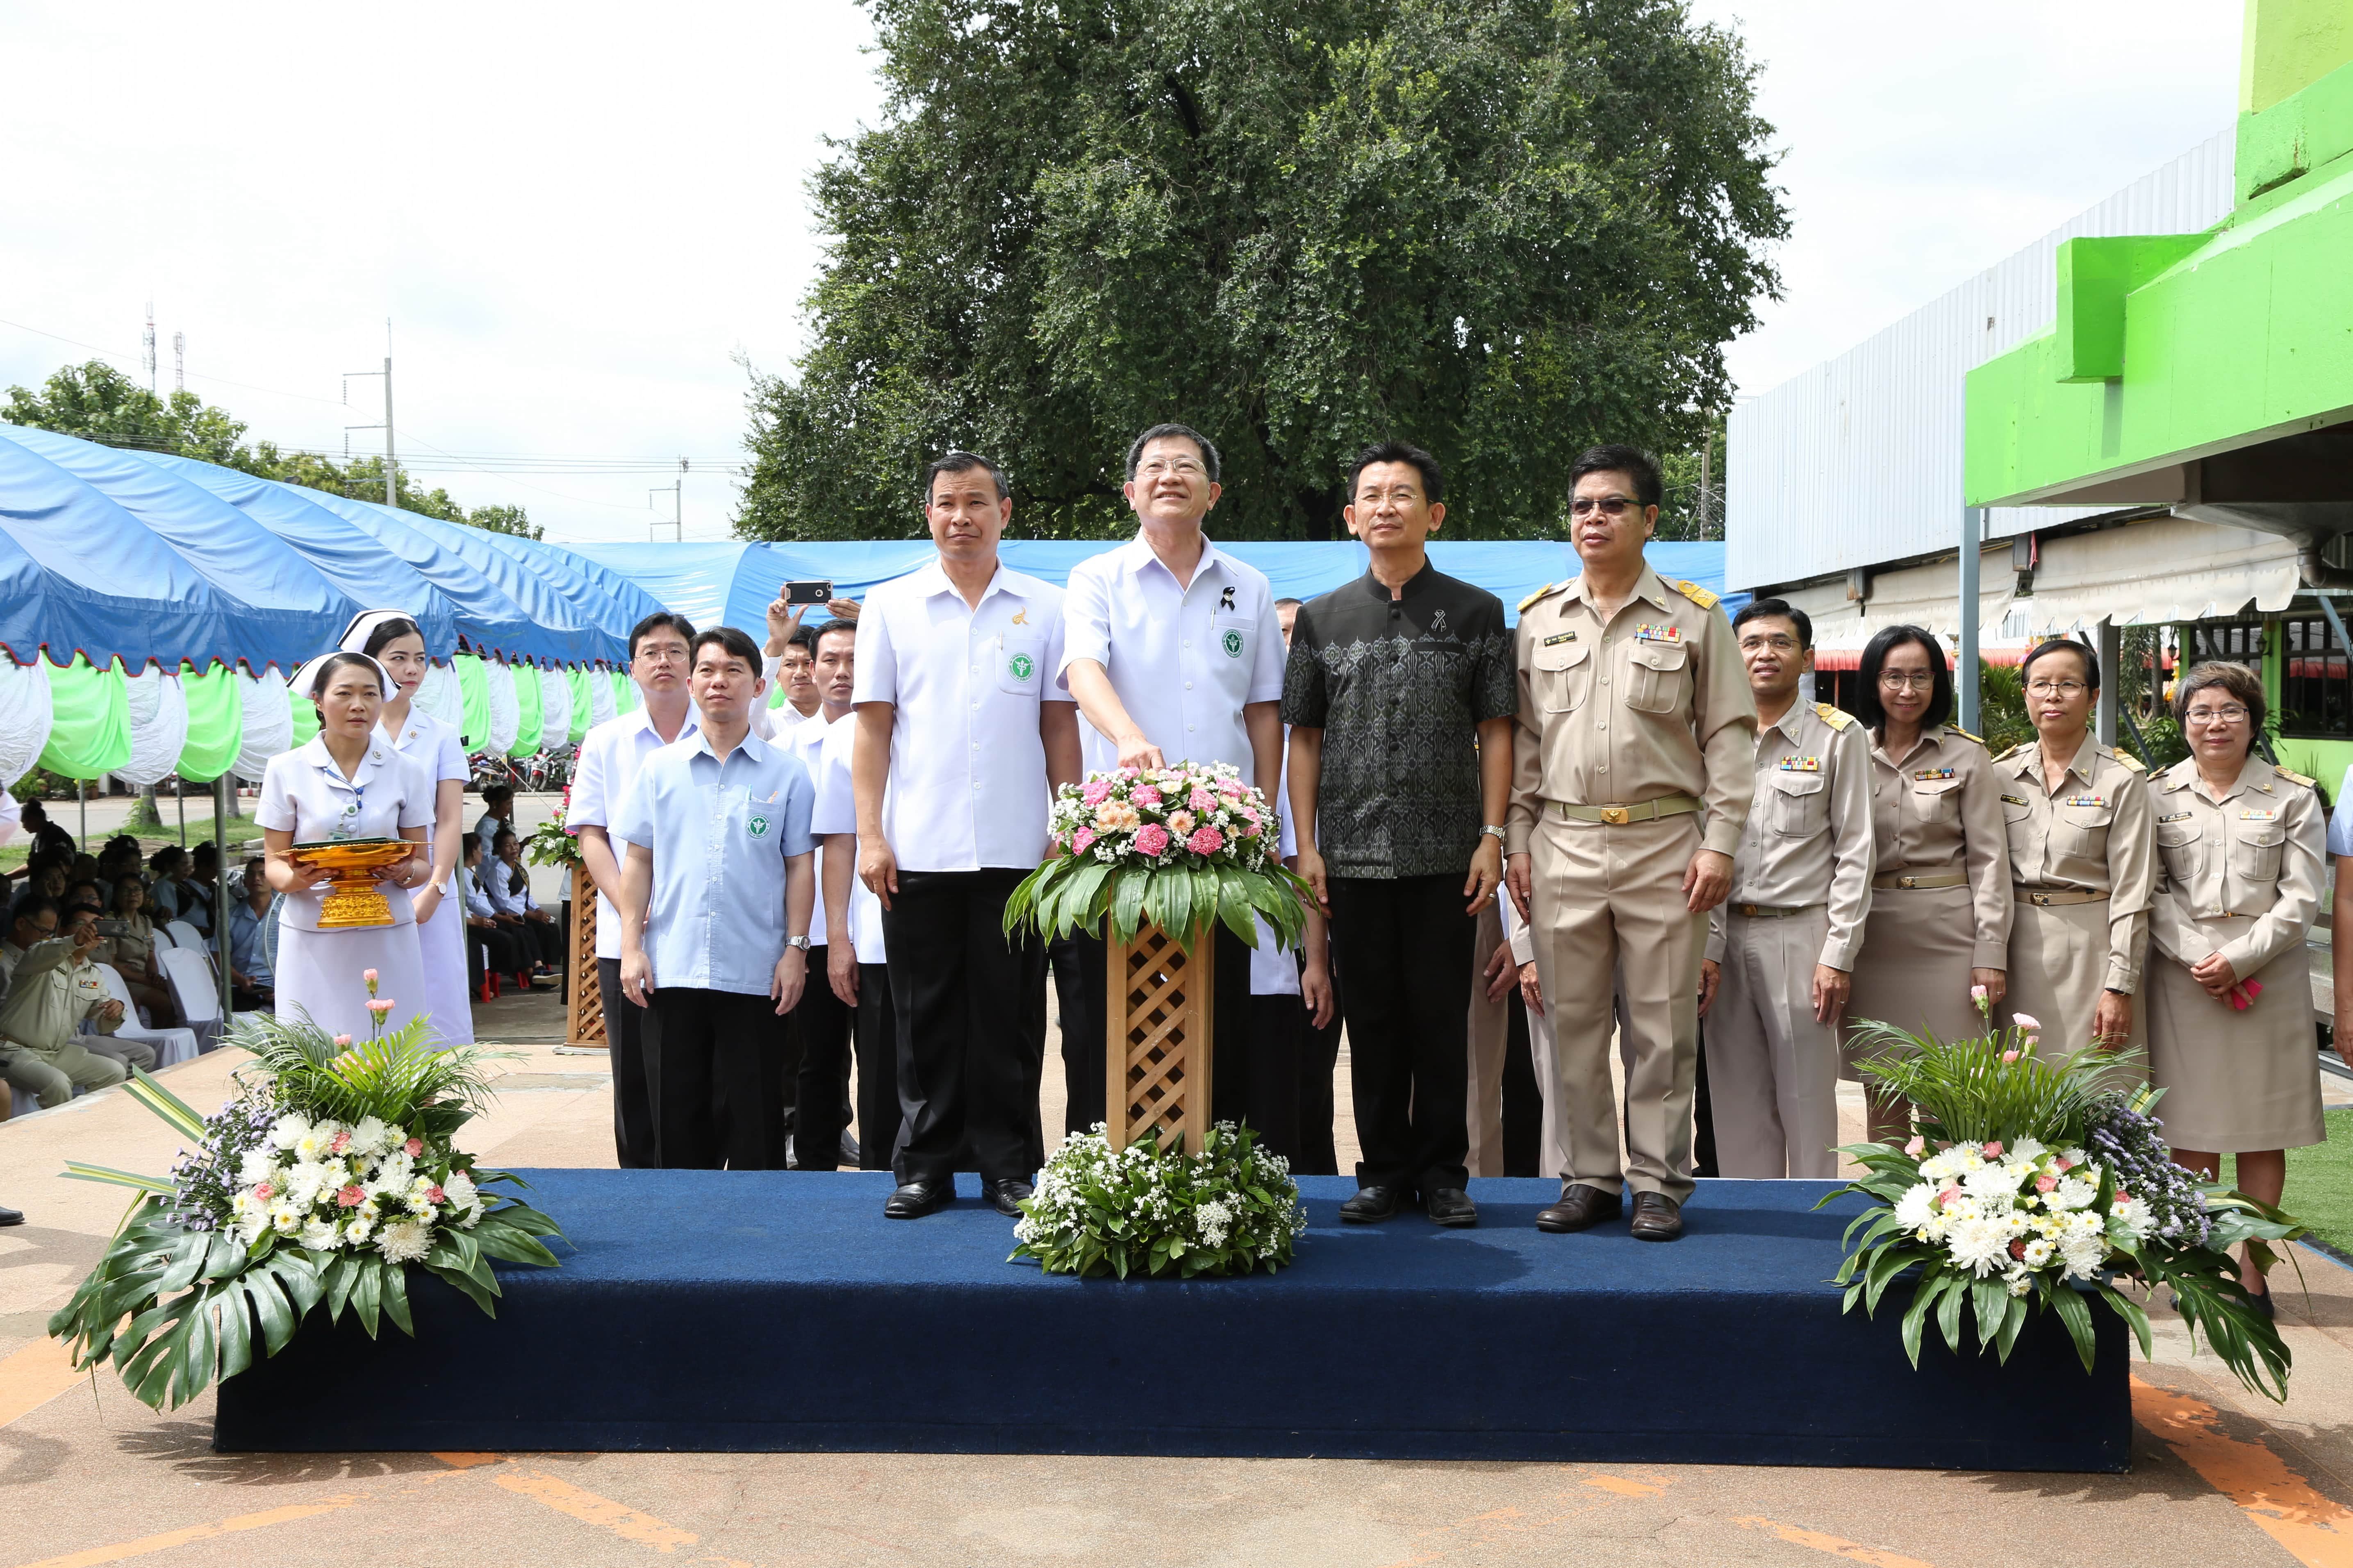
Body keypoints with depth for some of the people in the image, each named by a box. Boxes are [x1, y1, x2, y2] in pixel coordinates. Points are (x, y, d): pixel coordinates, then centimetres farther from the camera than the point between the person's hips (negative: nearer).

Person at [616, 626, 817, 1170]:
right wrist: (631, 946, 3)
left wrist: (796, 948, -3)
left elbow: (800, 868, 4)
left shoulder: (786, 773, 4)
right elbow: (638, 861, 10)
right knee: (678, 1110, 7)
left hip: (755, 972, -2)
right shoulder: (660, 769, 8)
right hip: (673, 967, 2)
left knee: (753, 1114, 3)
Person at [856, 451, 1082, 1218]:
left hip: (1016, 852, 0)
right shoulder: (891, 605, 8)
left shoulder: (1045, 608, 8)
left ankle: (1008, 1166, 14)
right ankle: (925, 1167, 15)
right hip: (919, 852, 0)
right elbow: (872, 727, 6)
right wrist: (870, 834, -2)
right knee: (925, 1016, 6)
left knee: (1009, 1017, 4)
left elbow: (1060, 728, 9)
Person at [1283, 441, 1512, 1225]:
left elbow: (1495, 732, 4)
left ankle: (1443, 1172, 14)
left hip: (1446, 855, -1)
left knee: (1442, 1015, 2)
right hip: (1353, 853, 2)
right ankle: (1384, 1170, 18)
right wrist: (1306, 844, 2)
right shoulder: (1322, 618, 9)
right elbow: (1304, 737, 10)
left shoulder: (1475, 612, 5)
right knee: (1373, 1016, 7)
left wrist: (1493, 836, -4)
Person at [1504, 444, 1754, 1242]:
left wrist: (1720, 842, -5)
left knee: (1663, 1026, 1)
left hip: (1664, 842, -2)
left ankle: (1659, 1183, 10)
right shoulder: (1538, 620, 12)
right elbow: (1522, 739, 13)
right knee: (1574, 1021, 6)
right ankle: (1589, 1176, 16)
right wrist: (1517, 841, 6)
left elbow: (1729, 735, 3)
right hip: (1563, 845, 3)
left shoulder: (1695, 618, 5)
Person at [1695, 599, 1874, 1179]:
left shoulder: (1840, 737, 2)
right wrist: (1707, 948, -1)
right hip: (1726, 937, 3)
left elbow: (1854, 853, -2)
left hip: (1799, 934, -3)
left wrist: (1839, 955, -9)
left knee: (1807, 1099, 0)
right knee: (1737, 1099, 7)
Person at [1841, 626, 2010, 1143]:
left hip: (1947, 934, -2)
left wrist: (1991, 953, -7)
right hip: (1873, 935, 2)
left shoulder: (1966, 755, 3)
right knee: (1881, 1093, 7)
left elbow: (1988, 858, 0)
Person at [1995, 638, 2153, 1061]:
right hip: (2017, 949, 3)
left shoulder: (2122, 779, -4)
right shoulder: (2001, 773, 7)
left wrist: (2120, 986, -11)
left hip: (2091, 947, -3)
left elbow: (2132, 892, -6)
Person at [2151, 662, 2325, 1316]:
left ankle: (2252, 1273, 12)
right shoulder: (2159, 793, 5)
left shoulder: (2293, 796, 4)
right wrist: (2197, 957, -12)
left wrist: (2240, 957, -12)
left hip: (2269, 973, 0)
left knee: (2264, 1130, 3)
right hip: (2184, 976, 0)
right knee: (2191, 1124, 2)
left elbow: (2302, 896, -2)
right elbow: (2151, 892, 1)